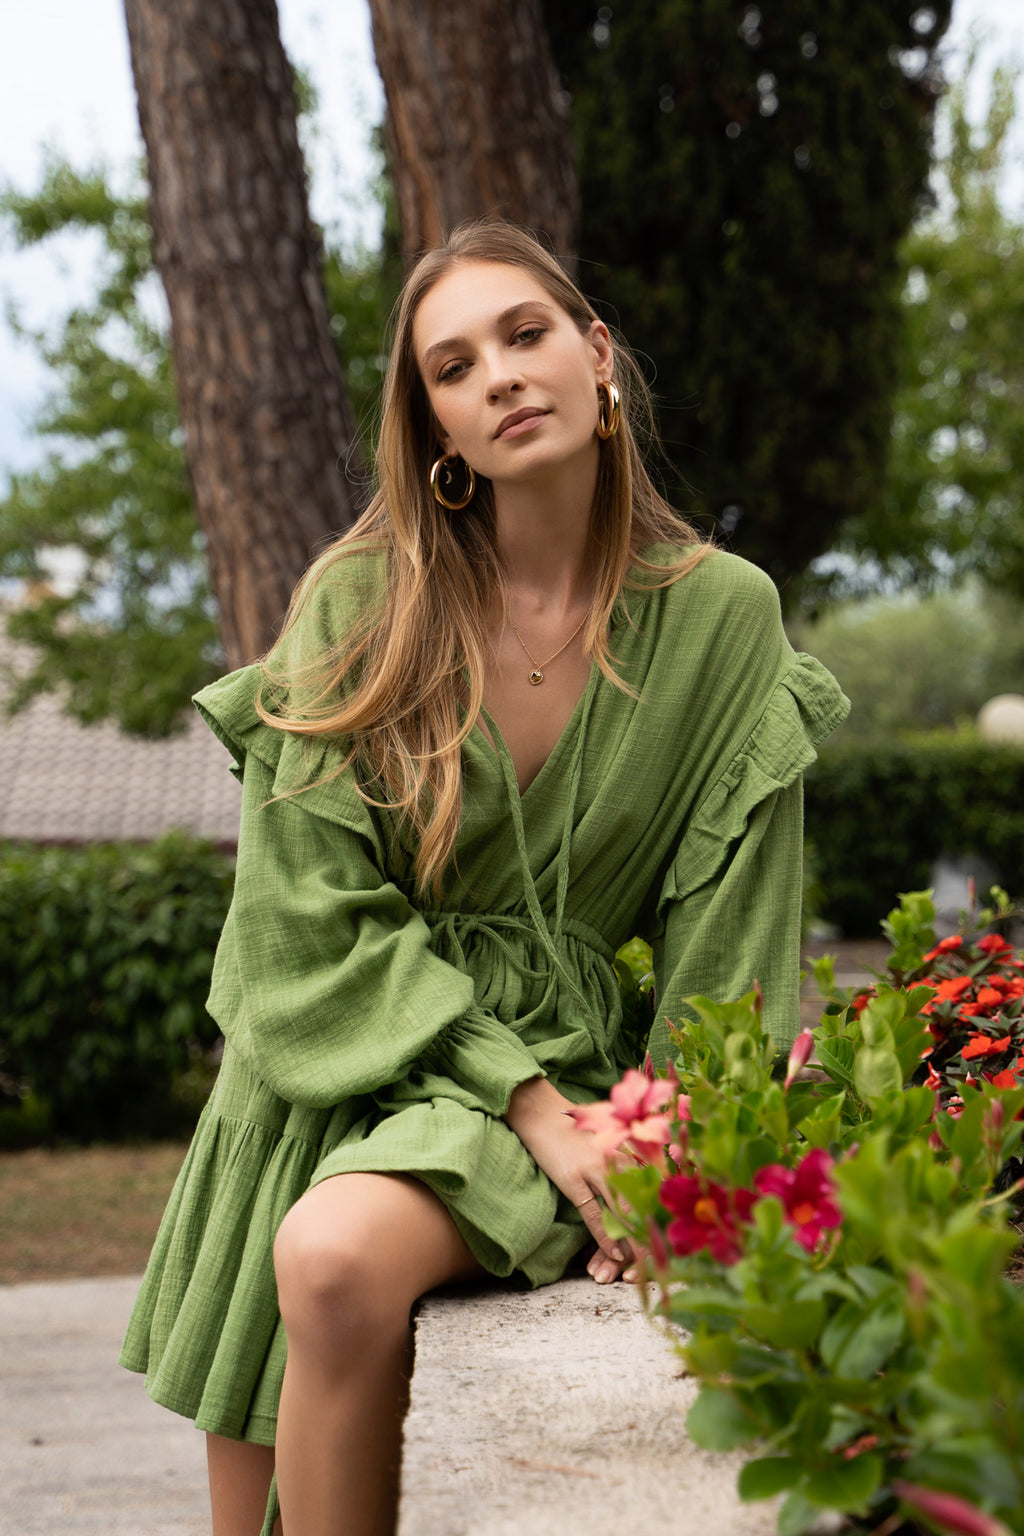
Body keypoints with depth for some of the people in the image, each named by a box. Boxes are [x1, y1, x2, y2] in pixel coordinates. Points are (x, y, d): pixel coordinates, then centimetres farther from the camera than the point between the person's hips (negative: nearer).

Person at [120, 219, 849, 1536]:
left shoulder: (722, 615, -3)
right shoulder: (358, 602, -5)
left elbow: (726, 941, -1)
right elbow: (315, 920, -8)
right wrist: (534, 1107, -16)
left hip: (554, 1067, -2)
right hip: (330, 1070, 2)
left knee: (338, 1257, -33)